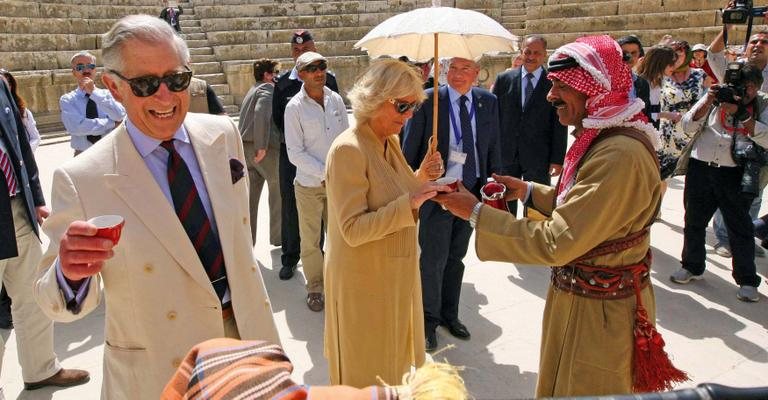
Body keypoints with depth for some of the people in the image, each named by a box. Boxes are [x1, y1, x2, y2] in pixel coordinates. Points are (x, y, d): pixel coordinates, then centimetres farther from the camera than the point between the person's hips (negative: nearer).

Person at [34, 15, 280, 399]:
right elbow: (60, 302, -10)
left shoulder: (223, 134, -7)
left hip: (246, 330, 4)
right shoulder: (80, 179, -19)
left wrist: (256, 321, 12)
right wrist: (70, 271, -33)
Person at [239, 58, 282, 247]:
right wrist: (261, 146, -23)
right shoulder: (268, 88, -5)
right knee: (277, 189, 5)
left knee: (250, 195, 9)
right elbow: (261, 113, -22)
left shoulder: (253, 90, 24)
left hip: (245, 146, 8)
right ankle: (278, 237, 14)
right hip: (266, 147, -8)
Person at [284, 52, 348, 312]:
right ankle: (314, 287, 25)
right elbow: (295, 153, -12)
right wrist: (325, 173, -16)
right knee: (310, 240, 7)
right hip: (309, 184, -3)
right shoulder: (295, 107, -9)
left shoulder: (336, 100, 3)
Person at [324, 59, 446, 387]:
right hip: (364, 280, -8)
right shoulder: (348, 149, -23)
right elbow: (353, 230, -26)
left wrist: (420, 178, -3)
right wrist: (410, 202, -32)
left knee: (392, 363, 25)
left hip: (394, 274, 8)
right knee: (369, 375, 13)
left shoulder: (390, 142, 4)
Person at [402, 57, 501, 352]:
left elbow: (493, 147, 8)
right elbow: (410, 148, -7)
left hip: (472, 190, 4)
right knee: (433, 259, 1)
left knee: (456, 257, 17)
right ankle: (429, 319, 22)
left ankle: (449, 314, 35)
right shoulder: (428, 101, -9)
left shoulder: (488, 102, 3)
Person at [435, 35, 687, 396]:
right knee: (559, 386, 23)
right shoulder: (599, 137, 3)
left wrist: (476, 213, -23)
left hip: (598, 312, -9)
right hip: (574, 295, 9)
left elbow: (556, 243, -29)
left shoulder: (620, 155, -29)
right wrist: (528, 191, 5)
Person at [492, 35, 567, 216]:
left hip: (538, 157, -2)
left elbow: (559, 125, -3)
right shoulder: (503, 79, 4)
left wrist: (557, 159, -6)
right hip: (505, 154, 2)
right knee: (505, 206, 11)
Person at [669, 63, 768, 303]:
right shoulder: (715, 98, 8)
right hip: (701, 168, 2)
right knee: (694, 221, 12)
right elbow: (688, 126, 0)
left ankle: (747, 281, 16)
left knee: (740, 228, 3)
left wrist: (738, 113, -18)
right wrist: (707, 102, -12)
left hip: (736, 174, -2)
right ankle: (692, 267, 31)